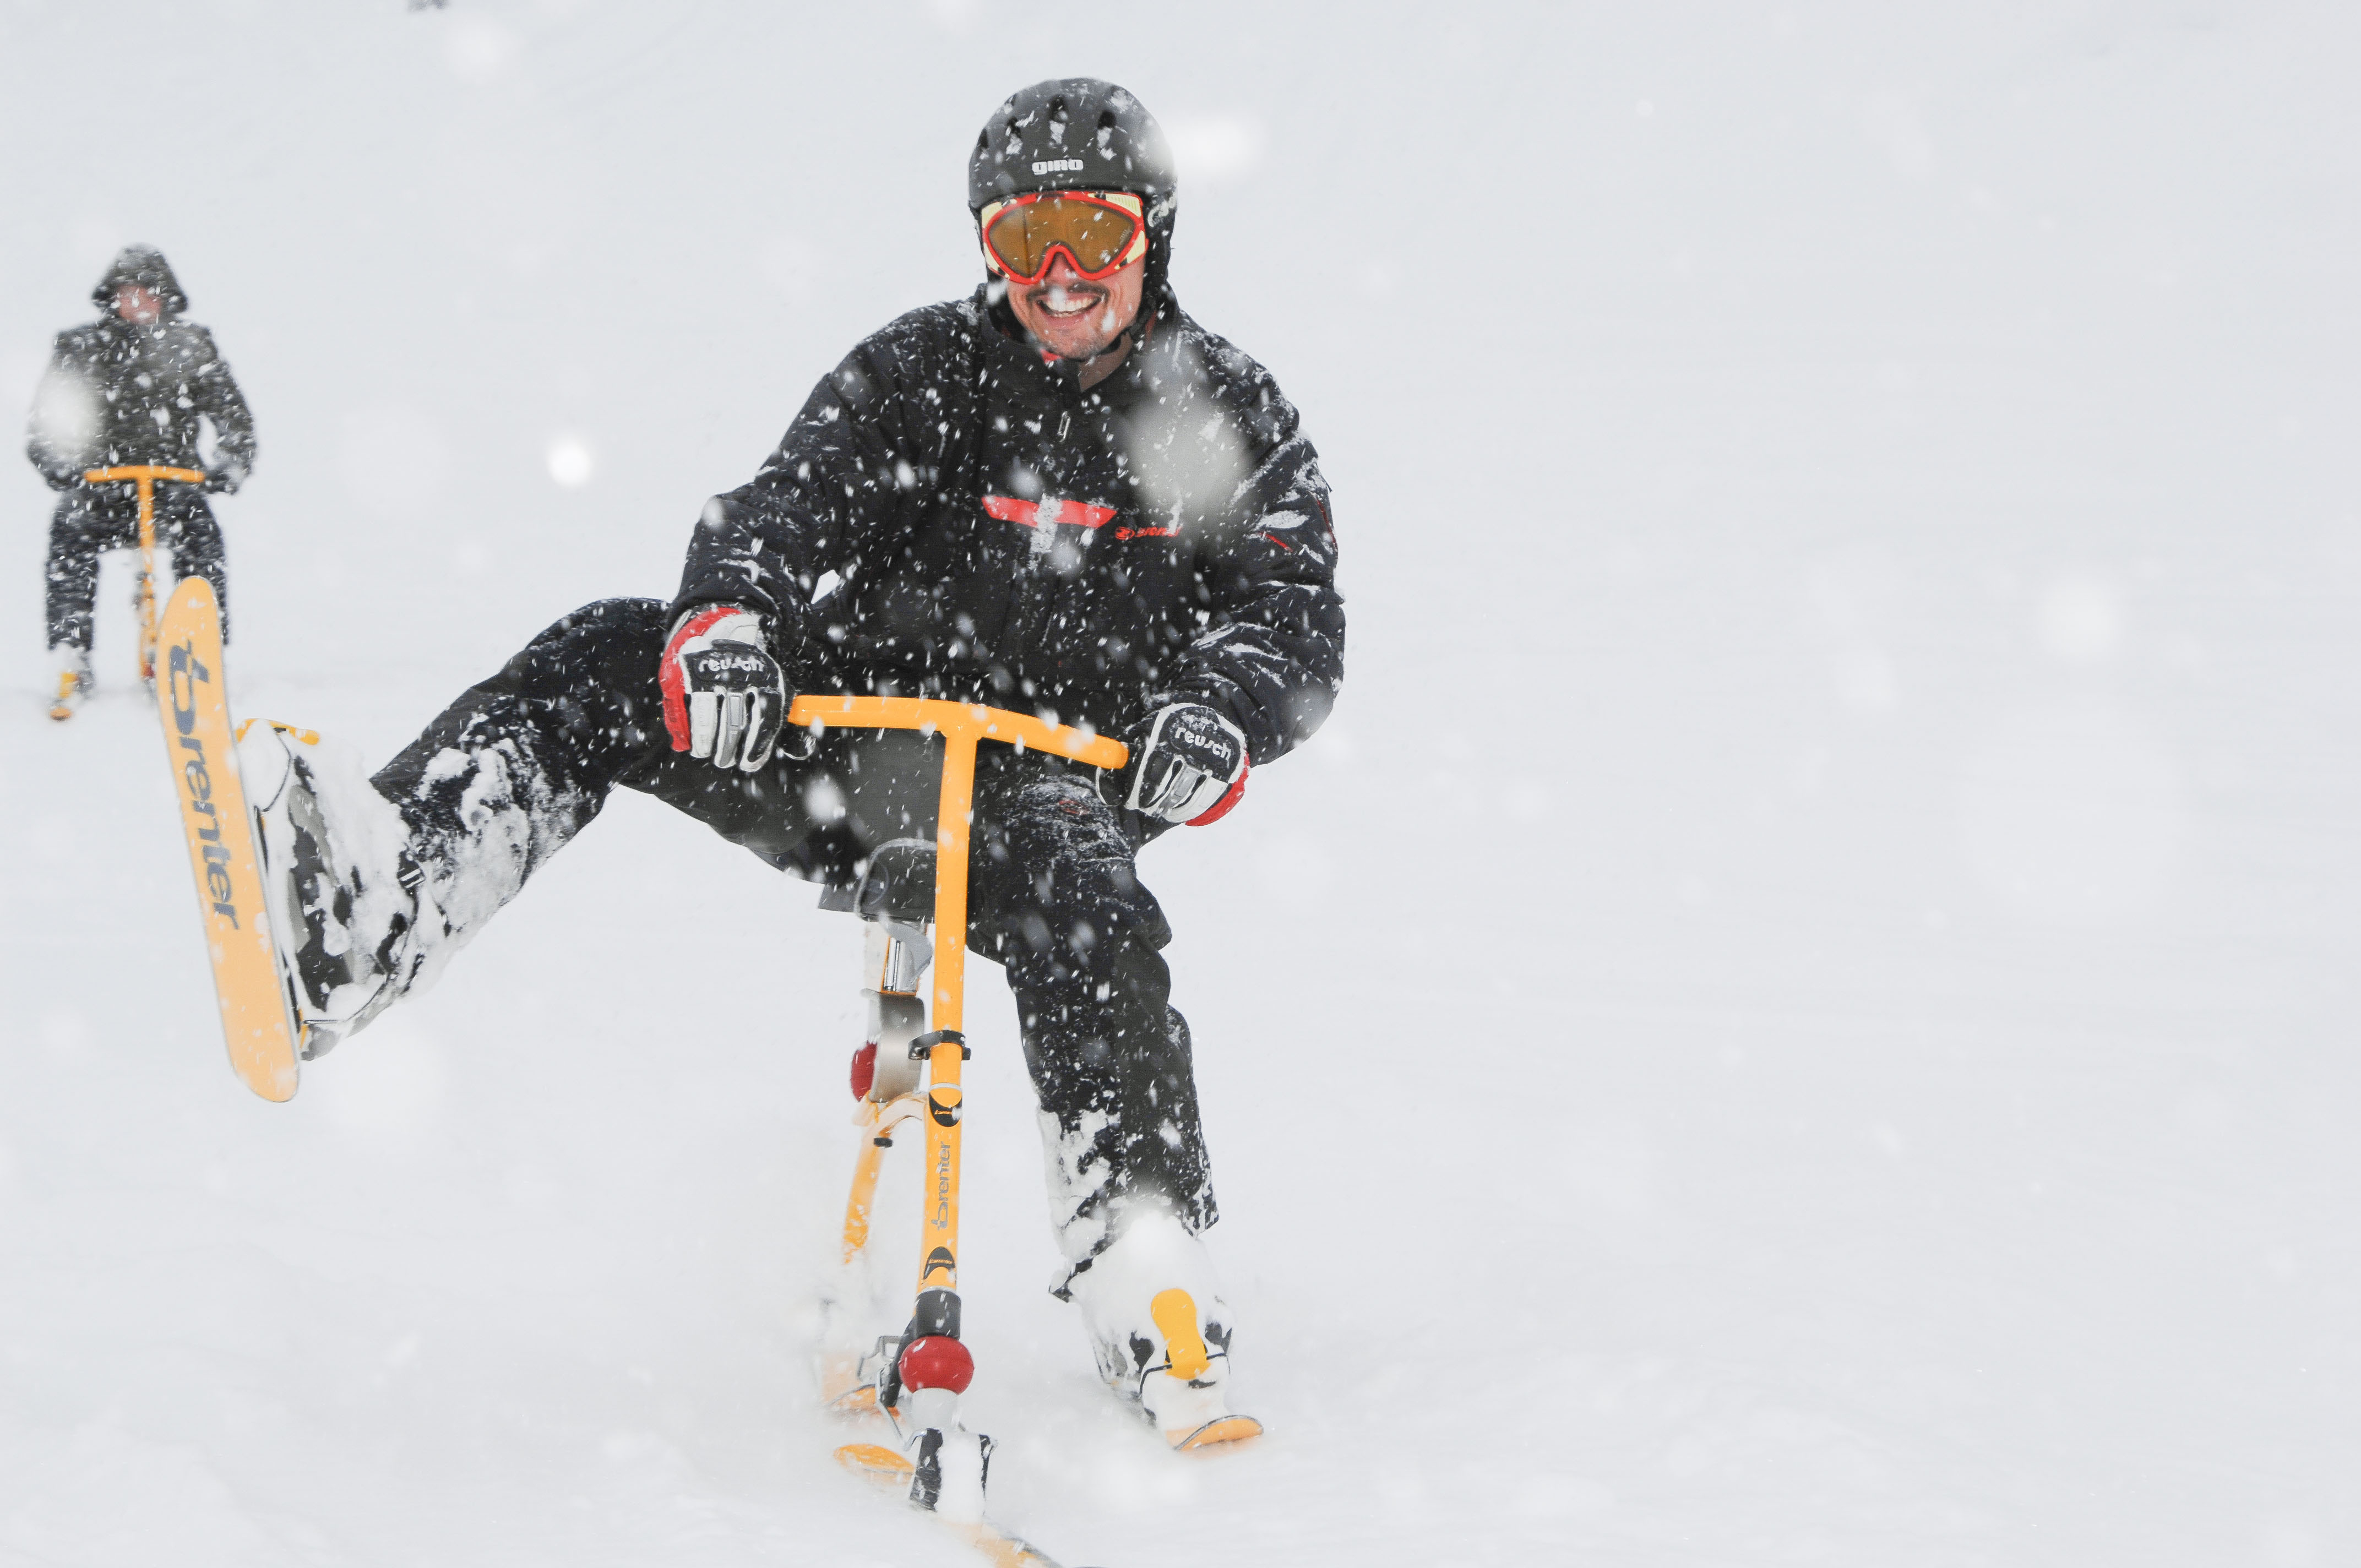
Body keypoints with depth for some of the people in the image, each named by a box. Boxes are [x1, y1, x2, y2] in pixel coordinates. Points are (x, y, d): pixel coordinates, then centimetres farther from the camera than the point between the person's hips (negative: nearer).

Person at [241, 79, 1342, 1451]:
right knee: (605, 663, -19)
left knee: (1088, 913, -35)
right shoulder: (923, 371, 5)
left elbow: (1299, 621, -6)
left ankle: (1152, 1293, -26)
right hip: (853, 737, 2)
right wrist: (731, 614, -33)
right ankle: (362, 918, -41)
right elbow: (792, 507, -9)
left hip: (1054, 780, -2)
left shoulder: (1230, 412, 3)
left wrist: (1220, 715, -30)